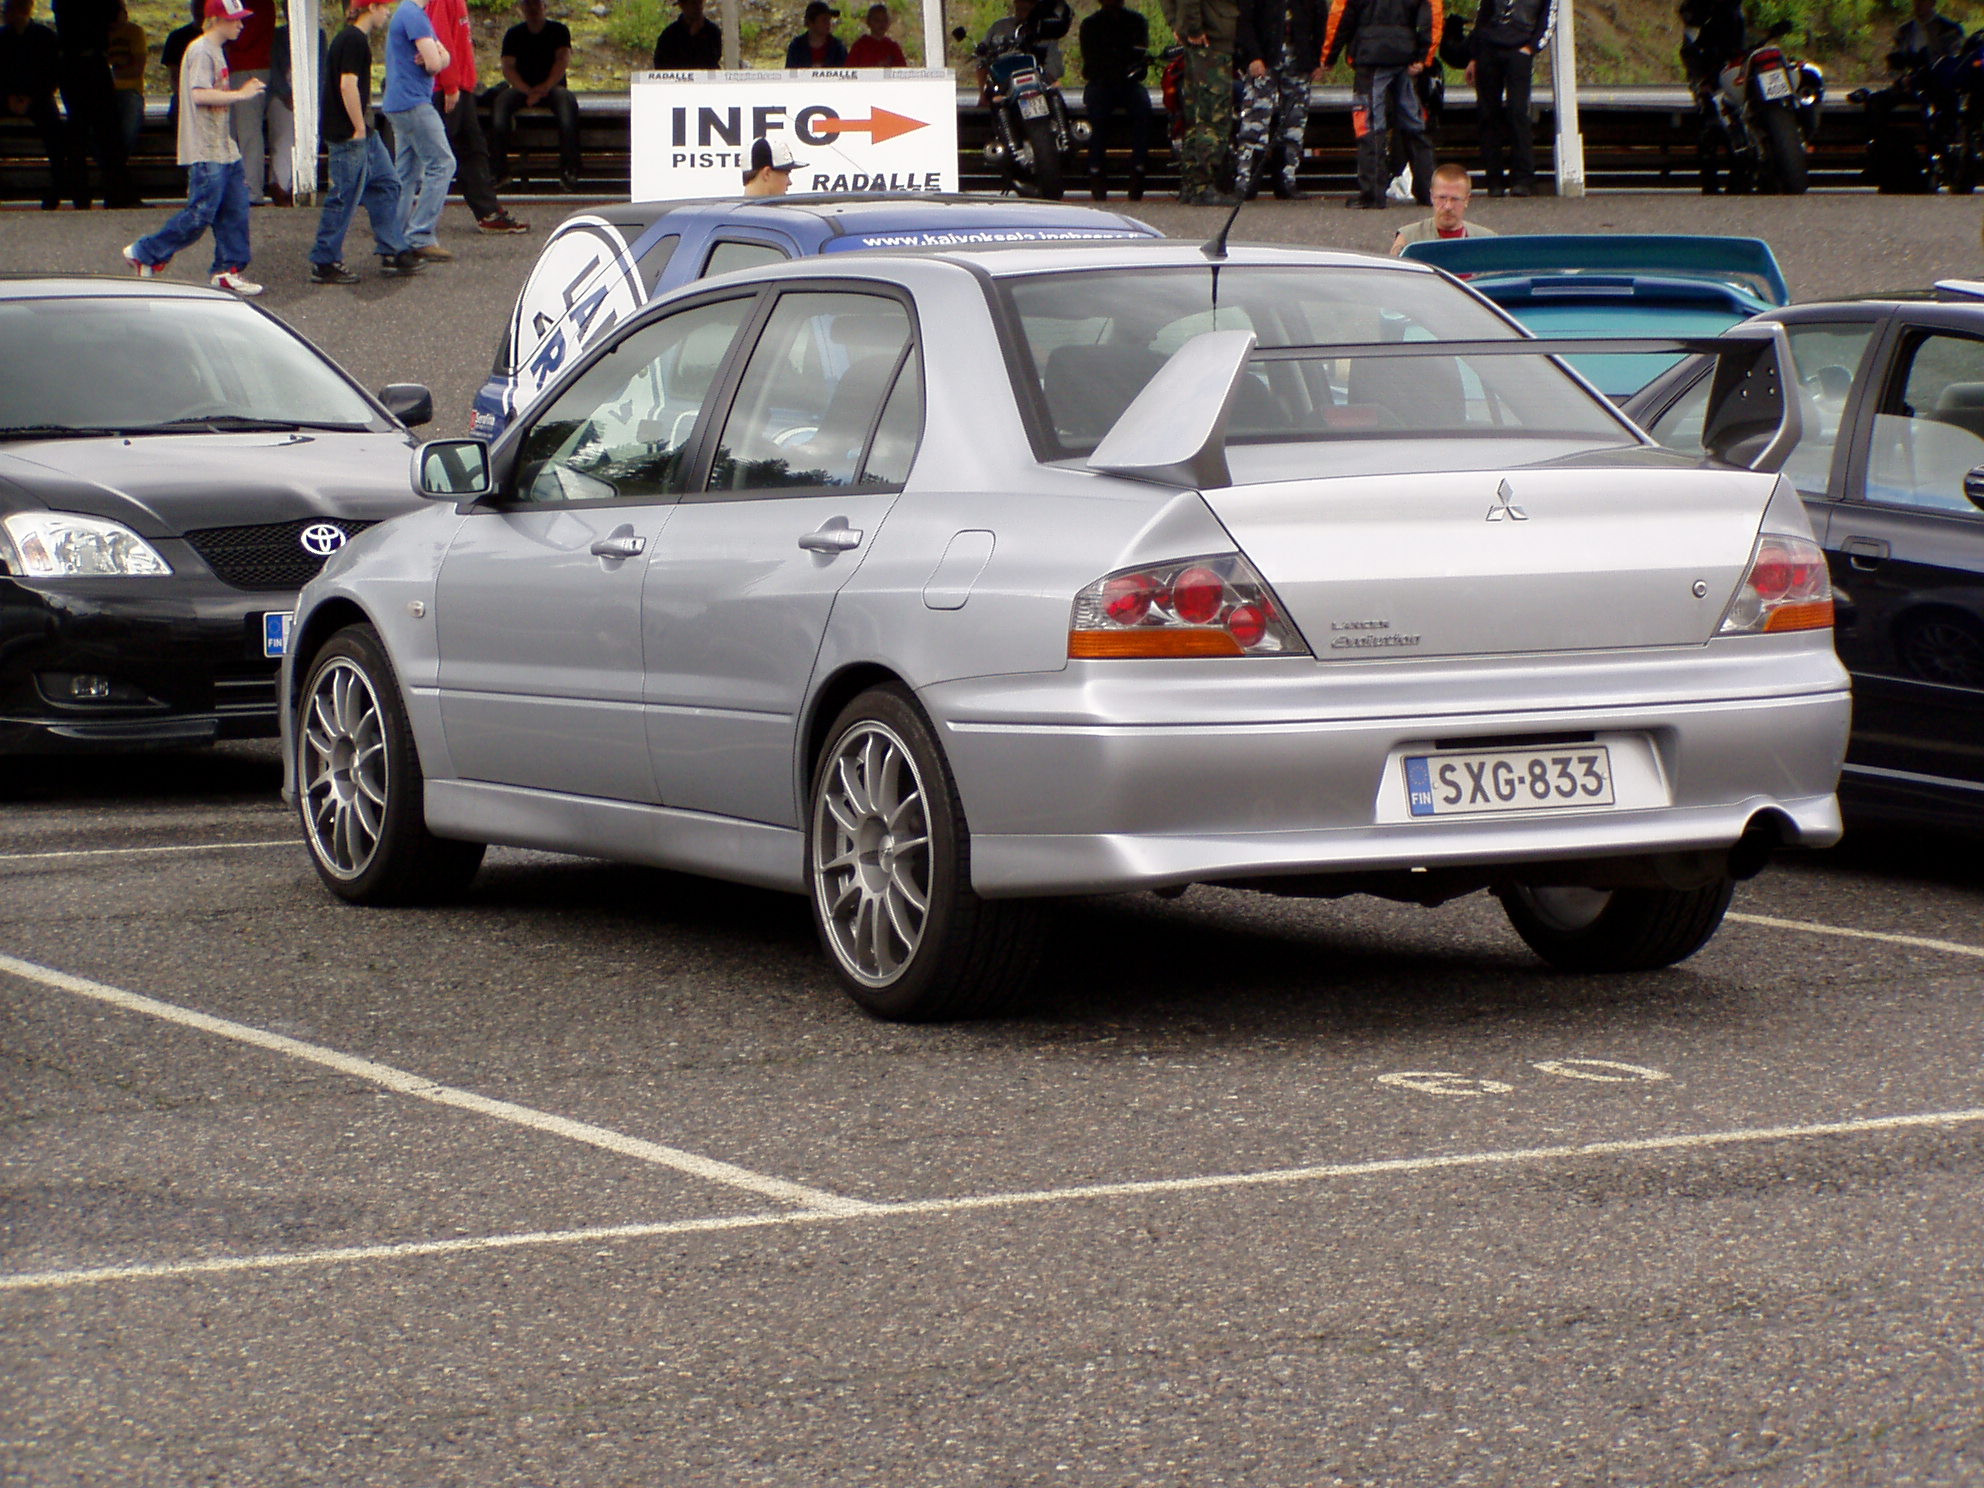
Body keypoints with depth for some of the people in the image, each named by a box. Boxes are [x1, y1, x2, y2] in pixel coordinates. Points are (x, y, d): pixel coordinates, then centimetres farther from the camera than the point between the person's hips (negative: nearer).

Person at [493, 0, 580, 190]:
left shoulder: (558, 30, 7)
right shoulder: (514, 34, 9)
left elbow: (563, 60, -7)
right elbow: (507, 67, -3)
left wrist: (544, 88, -22)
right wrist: (528, 91, -19)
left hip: (552, 87, -1)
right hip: (522, 87, 1)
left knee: (567, 101, -35)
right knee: (501, 101, -30)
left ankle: (568, 169, -39)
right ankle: (501, 170, -33)